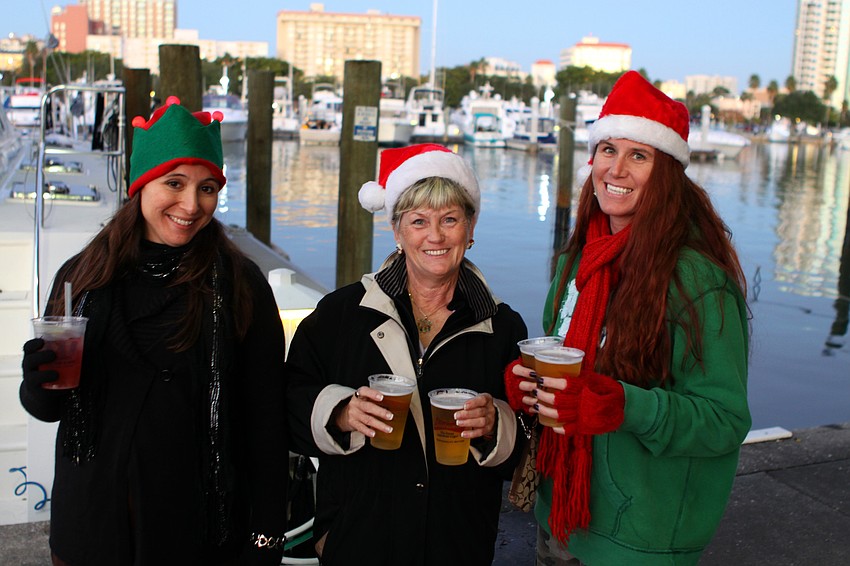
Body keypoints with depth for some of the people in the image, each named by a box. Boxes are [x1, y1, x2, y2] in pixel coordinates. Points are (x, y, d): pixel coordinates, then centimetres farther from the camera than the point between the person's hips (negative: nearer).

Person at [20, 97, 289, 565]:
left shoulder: (239, 284, -9)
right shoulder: (82, 276, 0)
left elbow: (266, 417, -7)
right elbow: (47, 408, 9)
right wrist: (39, 382, -14)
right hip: (91, 526, 3)